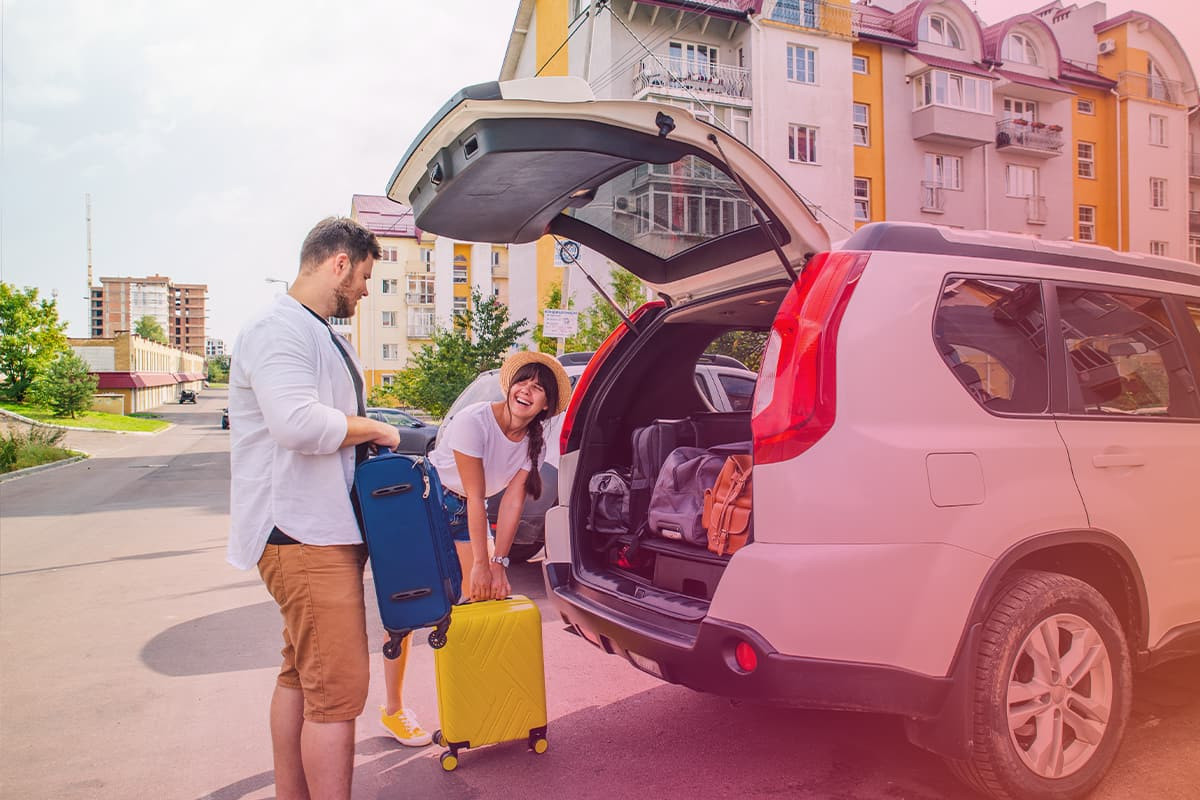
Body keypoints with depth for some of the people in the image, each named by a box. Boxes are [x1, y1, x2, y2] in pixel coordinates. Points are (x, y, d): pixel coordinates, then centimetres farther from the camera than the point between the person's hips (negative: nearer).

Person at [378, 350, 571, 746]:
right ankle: (393, 709, 7)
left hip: (466, 513, 6)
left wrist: (499, 563, -18)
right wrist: (480, 564, -25)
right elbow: (475, 495, -28)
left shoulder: (535, 440, -10)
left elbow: (513, 499, -12)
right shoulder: (475, 421, -28)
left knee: (482, 600, -1)